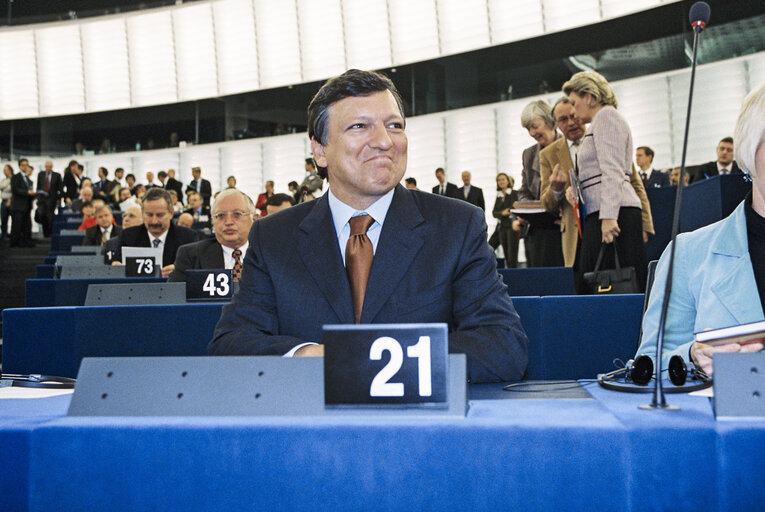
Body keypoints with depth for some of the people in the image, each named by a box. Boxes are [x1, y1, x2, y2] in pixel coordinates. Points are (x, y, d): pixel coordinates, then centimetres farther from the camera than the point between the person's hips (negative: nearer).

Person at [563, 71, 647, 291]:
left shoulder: (606, 116, -2)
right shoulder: (598, 124, 27)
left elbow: (612, 171, -14)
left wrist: (608, 216, -21)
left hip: (614, 213, -10)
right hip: (600, 214, 10)